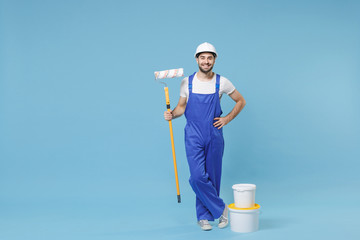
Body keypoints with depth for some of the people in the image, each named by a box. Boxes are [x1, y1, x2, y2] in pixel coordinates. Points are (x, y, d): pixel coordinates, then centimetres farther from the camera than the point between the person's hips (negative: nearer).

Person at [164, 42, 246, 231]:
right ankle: (220, 209, 8)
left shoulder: (222, 82, 0)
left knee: (212, 177, 7)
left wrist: (227, 119, 1)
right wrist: (171, 114, -9)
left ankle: (204, 216, 23)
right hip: (193, 136, 0)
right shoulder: (187, 82, 2)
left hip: (214, 136, 1)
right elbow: (182, 106, 12)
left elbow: (241, 101, 11)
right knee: (198, 176, -12)